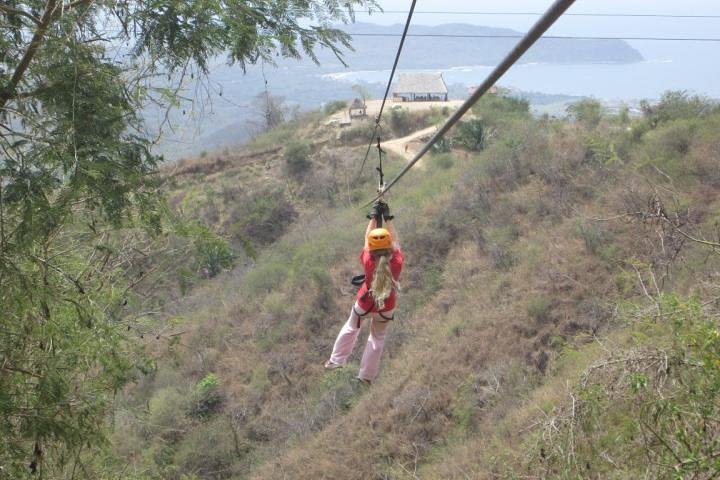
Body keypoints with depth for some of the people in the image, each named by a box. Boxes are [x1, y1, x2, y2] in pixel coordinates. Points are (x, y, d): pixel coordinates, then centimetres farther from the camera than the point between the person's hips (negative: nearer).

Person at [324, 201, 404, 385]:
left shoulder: (367, 261, -30)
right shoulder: (397, 262, -30)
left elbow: (367, 239, -16)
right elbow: (395, 240, -14)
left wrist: (374, 216, -8)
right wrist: (387, 218, -10)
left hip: (365, 304, 0)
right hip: (386, 308, 0)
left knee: (351, 327, 28)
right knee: (377, 338, 21)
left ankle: (336, 360, 38)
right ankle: (367, 376, 31)